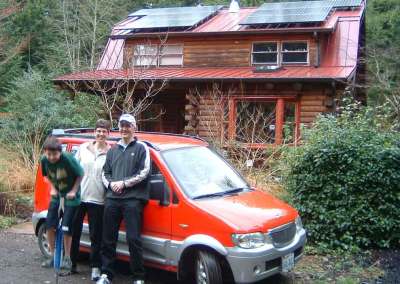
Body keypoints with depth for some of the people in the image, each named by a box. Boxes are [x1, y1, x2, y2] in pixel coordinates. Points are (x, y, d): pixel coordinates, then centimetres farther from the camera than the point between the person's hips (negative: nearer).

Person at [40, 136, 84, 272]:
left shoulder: (68, 159, -26)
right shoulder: (44, 160, -13)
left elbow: (80, 174, -12)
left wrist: (74, 191, -14)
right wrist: (52, 188, -2)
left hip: (70, 196, -5)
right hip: (56, 195, 5)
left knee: (66, 227, -5)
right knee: (49, 224, 1)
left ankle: (67, 258, 10)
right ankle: (53, 255, 18)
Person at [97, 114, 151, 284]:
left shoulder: (141, 148, 5)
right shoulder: (113, 150, 21)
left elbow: (144, 172, -5)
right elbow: (105, 173, 22)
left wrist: (124, 183, -11)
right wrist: (110, 183, 0)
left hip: (133, 199, -5)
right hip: (112, 199, 5)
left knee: (133, 239, -8)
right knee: (108, 239, 8)